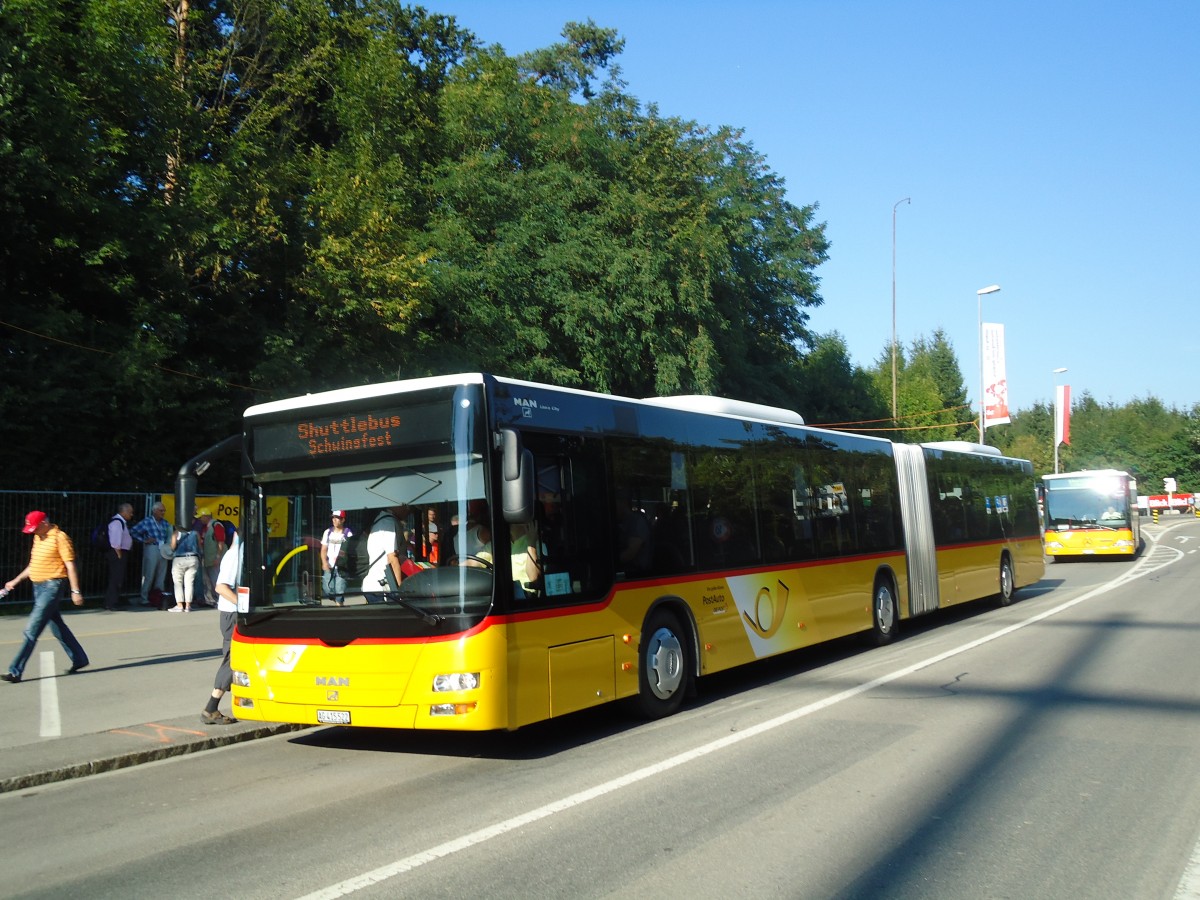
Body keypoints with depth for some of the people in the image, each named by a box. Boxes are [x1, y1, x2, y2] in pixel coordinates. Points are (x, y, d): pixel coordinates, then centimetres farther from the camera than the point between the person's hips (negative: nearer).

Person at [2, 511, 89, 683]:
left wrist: (75, 591, -16)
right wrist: (16, 581, 22)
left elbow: (70, 565, -13)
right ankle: (79, 660, 24)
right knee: (57, 628, 14)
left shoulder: (60, 538, -12)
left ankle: (16, 671, -7)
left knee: (32, 630, -9)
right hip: (38, 587, 9)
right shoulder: (38, 538, 14)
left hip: (51, 586, -9)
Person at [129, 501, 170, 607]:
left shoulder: (165, 523, 11)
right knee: (148, 575, -3)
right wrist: (144, 540, -9)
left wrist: (168, 545, 2)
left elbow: (169, 535, 21)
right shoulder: (147, 522, -4)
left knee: (161, 575, 9)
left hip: (163, 551, 5)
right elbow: (132, 532, -6)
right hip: (151, 550, -5)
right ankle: (143, 599, 5)